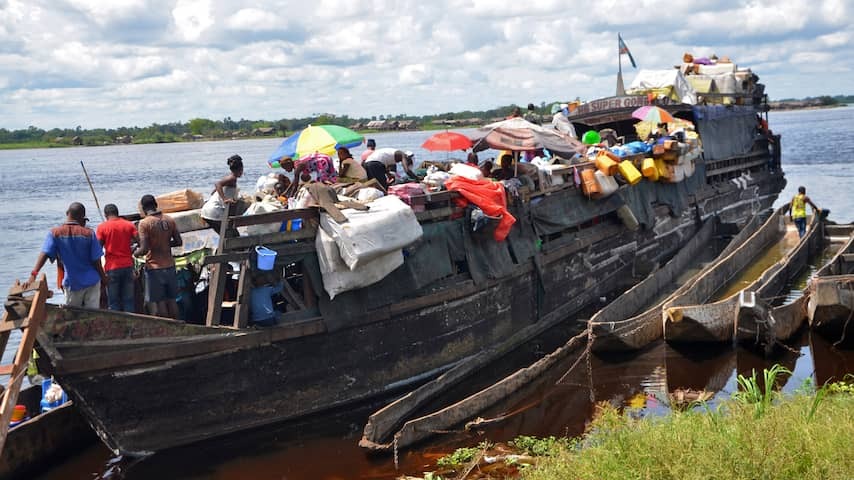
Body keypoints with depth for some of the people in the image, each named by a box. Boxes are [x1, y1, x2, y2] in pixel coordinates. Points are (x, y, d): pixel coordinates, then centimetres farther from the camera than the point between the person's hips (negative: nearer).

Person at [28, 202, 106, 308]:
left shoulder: (55, 233, -8)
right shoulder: (89, 233, -10)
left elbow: (44, 254, -18)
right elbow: (96, 260, -8)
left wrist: (33, 274, -23)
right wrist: (103, 277, 7)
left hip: (72, 283, 1)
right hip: (92, 282, 0)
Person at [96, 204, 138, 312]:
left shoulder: (102, 227, -3)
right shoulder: (129, 225, 4)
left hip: (112, 267, -2)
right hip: (128, 266, 3)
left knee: (114, 302, 4)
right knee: (128, 300, 7)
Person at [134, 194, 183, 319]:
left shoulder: (144, 223, -13)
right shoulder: (169, 220, 3)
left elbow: (144, 249, -17)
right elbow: (179, 242, 7)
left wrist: (135, 253, 2)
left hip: (154, 267, -5)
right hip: (169, 266, 5)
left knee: (158, 302, 1)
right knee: (171, 300, 13)